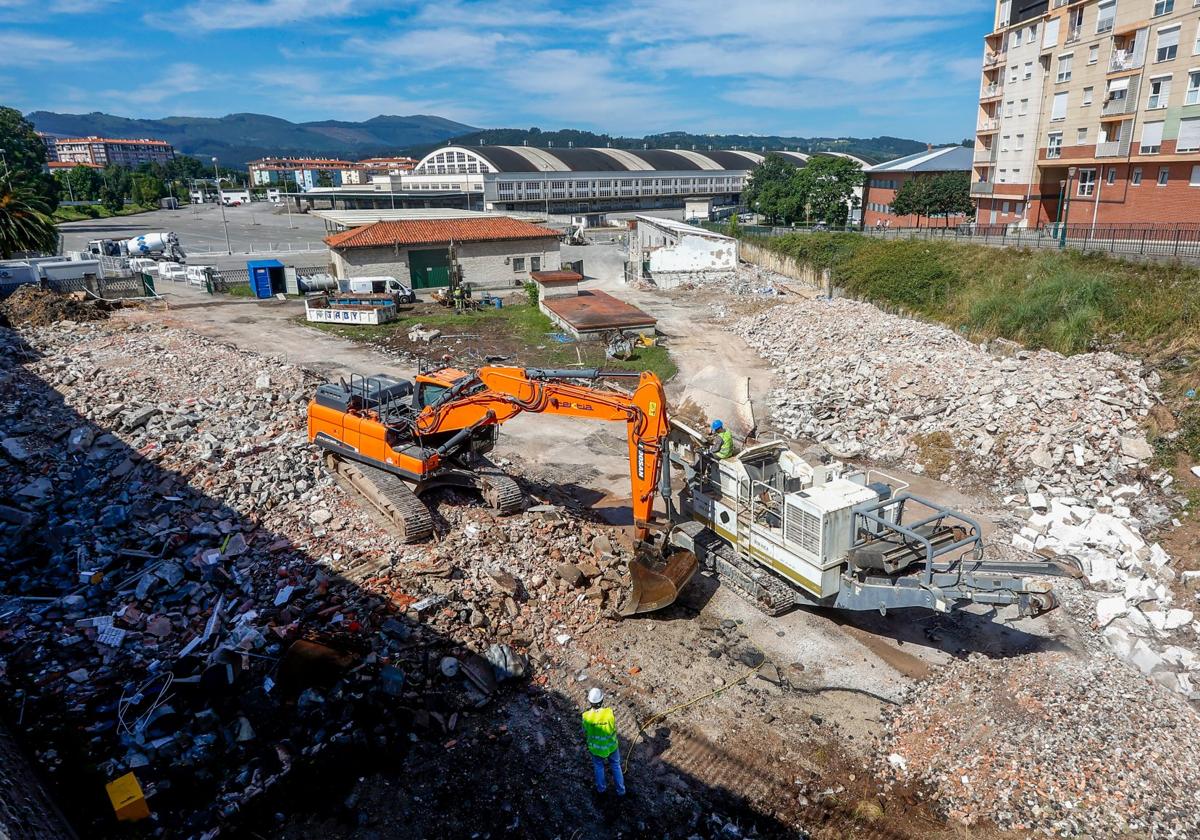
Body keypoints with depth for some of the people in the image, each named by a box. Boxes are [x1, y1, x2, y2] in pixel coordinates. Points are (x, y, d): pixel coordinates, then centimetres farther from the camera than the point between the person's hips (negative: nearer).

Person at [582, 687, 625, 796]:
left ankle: (601, 788, 51)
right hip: (611, 746, 0)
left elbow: (585, 731, -11)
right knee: (615, 766, 27)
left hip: (595, 747, 1)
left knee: (598, 766, 29)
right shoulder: (609, 713, -34)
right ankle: (620, 789, 43)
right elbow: (613, 727, -13)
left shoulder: (586, 716, -31)